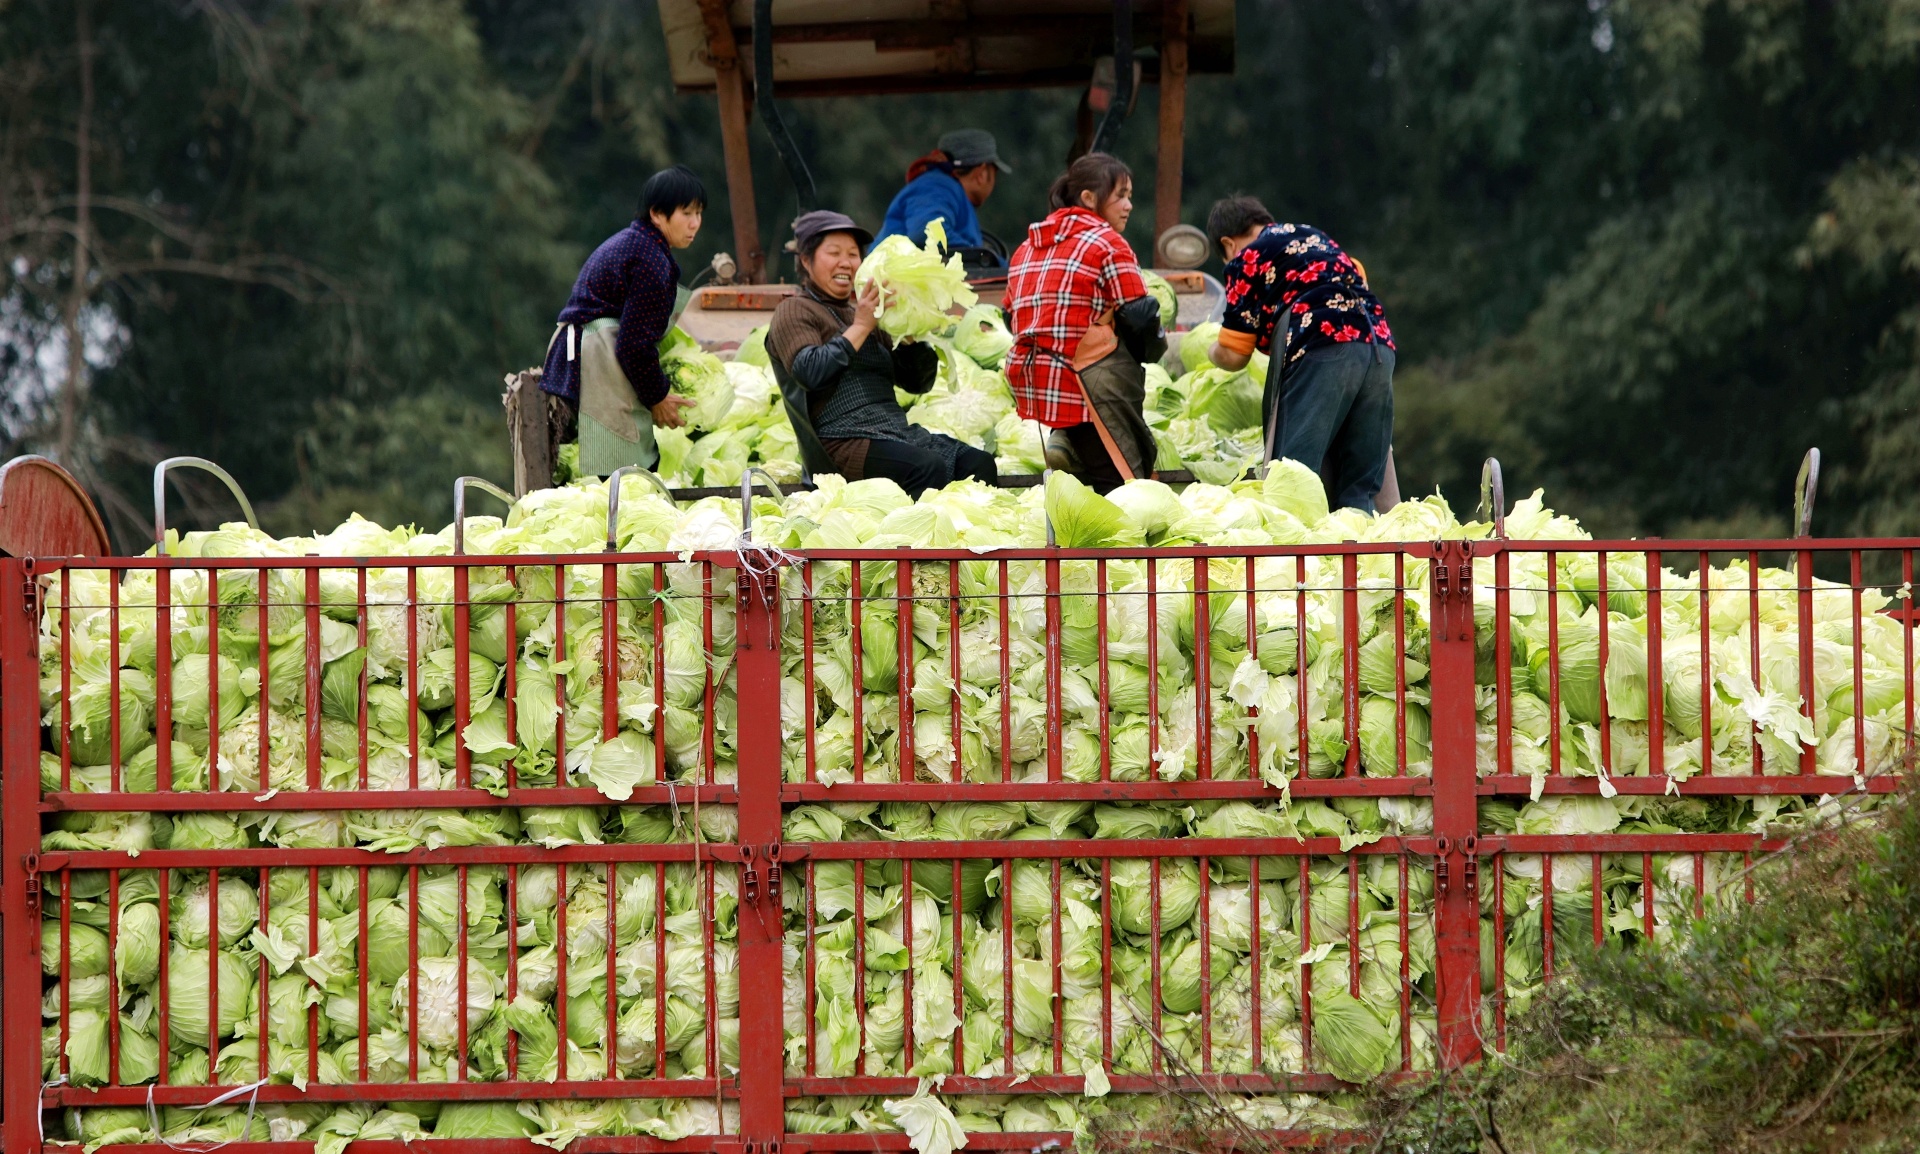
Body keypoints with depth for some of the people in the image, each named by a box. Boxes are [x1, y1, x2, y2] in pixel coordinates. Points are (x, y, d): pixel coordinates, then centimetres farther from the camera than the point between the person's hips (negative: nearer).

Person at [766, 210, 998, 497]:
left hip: (899, 431, 7)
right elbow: (809, 372, -12)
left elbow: (919, 383, 22)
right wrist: (860, 327, -11)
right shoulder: (793, 311, 8)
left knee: (980, 463, -18)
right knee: (930, 468, -33)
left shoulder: (867, 314, 27)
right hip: (844, 441, -7)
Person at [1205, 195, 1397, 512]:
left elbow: (1233, 356, 7)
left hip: (1322, 353, -7)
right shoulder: (1315, 236, 29)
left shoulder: (1247, 258, 9)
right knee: (1358, 492, 6)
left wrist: (1213, 352, 31)